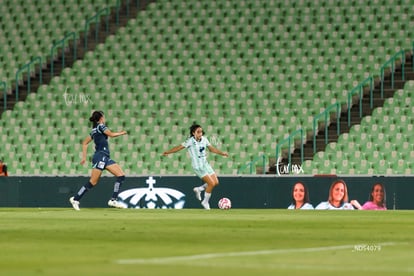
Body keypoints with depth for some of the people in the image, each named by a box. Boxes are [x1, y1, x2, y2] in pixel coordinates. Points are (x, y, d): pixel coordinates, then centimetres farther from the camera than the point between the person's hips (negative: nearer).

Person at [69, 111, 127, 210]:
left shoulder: (94, 130, 21)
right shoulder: (100, 126, -3)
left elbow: (85, 143, 23)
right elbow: (111, 134, -5)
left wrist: (84, 157, 20)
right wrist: (121, 133, 13)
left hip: (106, 157, 9)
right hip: (100, 156, -9)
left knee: (121, 175, -1)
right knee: (93, 182, -10)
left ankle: (113, 200, -6)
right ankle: (75, 199, -2)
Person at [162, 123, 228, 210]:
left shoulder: (204, 139, 4)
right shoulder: (191, 141, -14)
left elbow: (212, 149, 13)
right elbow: (179, 147, -14)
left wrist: (222, 153, 4)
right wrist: (168, 152, -19)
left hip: (205, 164, 7)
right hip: (198, 166, -7)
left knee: (216, 182, 5)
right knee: (211, 183, -13)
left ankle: (198, 189, 26)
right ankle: (205, 202, 7)